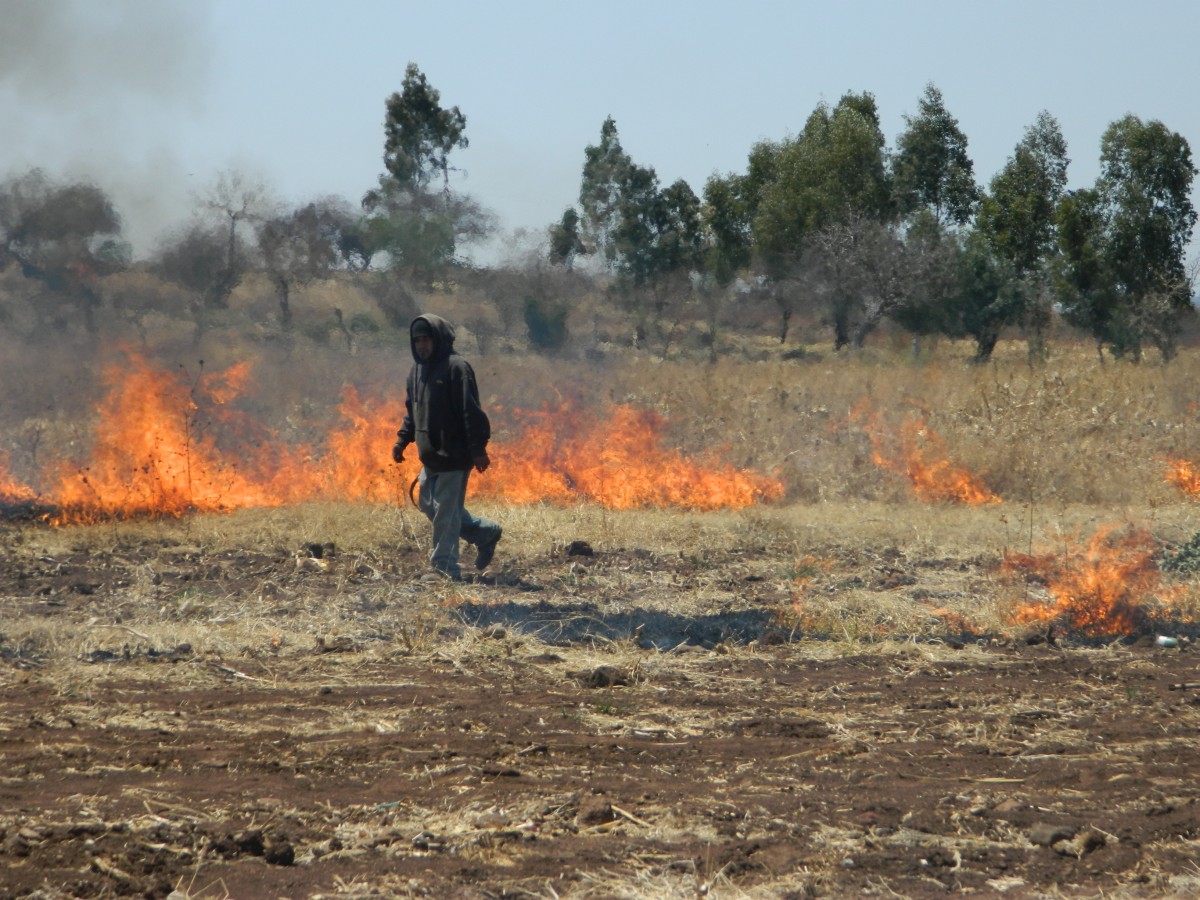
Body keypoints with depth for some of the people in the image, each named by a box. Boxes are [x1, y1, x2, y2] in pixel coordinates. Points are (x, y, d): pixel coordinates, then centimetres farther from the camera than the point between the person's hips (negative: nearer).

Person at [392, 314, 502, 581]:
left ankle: (445, 565, 2)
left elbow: (471, 412, -17)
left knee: (446, 510, -6)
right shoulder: (417, 370, 13)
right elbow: (412, 411, 23)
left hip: (454, 456, -9)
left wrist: (478, 449, -20)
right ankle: (485, 532, 25)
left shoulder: (456, 368, -13)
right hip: (430, 457, 9)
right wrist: (402, 441, 13)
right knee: (428, 504, 14)